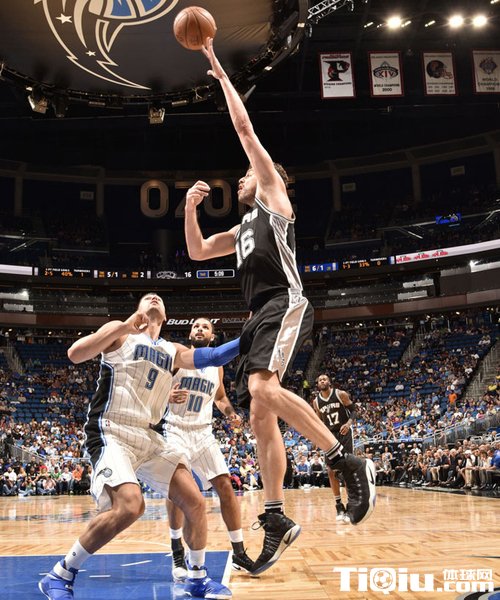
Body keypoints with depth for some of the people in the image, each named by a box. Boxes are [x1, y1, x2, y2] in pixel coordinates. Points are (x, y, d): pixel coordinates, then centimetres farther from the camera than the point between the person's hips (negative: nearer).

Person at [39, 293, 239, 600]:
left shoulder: (173, 351, 16)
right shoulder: (120, 332, 1)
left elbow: (212, 357, 4)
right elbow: (75, 354, -13)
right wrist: (127, 324, -19)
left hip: (148, 436, 7)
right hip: (111, 434, -7)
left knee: (195, 502, 1)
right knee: (130, 505, -28)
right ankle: (60, 575, -10)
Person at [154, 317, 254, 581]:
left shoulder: (217, 366, 9)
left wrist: (230, 412, 5)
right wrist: (167, 397, -26)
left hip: (203, 432, 4)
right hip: (175, 430, -4)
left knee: (225, 485, -2)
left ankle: (239, 552, 7)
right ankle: (178, 554, -5)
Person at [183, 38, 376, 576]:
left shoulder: (275, 195, 12)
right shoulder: (243, 228, 31)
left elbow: (245, 128, 10)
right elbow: (196, 252, 30)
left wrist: (220, 73, 19)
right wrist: (190, 207, 20)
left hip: (284, 305, -9)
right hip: (259, 317, 9)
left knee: (263, 390, -31)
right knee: (260, 416, 1)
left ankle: (348, 463, -24)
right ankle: (276, 518, 4)